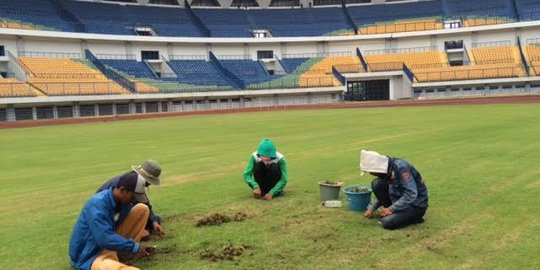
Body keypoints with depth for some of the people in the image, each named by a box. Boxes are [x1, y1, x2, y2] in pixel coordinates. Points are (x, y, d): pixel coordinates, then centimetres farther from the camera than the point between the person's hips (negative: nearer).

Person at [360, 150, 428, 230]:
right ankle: (390, 213, 3)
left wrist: (391, 209, -23)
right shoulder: (385, 169, 0)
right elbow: (382, 193, 17)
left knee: (387, 223, -24)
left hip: (416, 204, -8)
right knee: (377, 184, -8)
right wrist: (371, 208, 10)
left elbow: (412, 194, -30)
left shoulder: (400, 167, -25)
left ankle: (414, 216, 0)